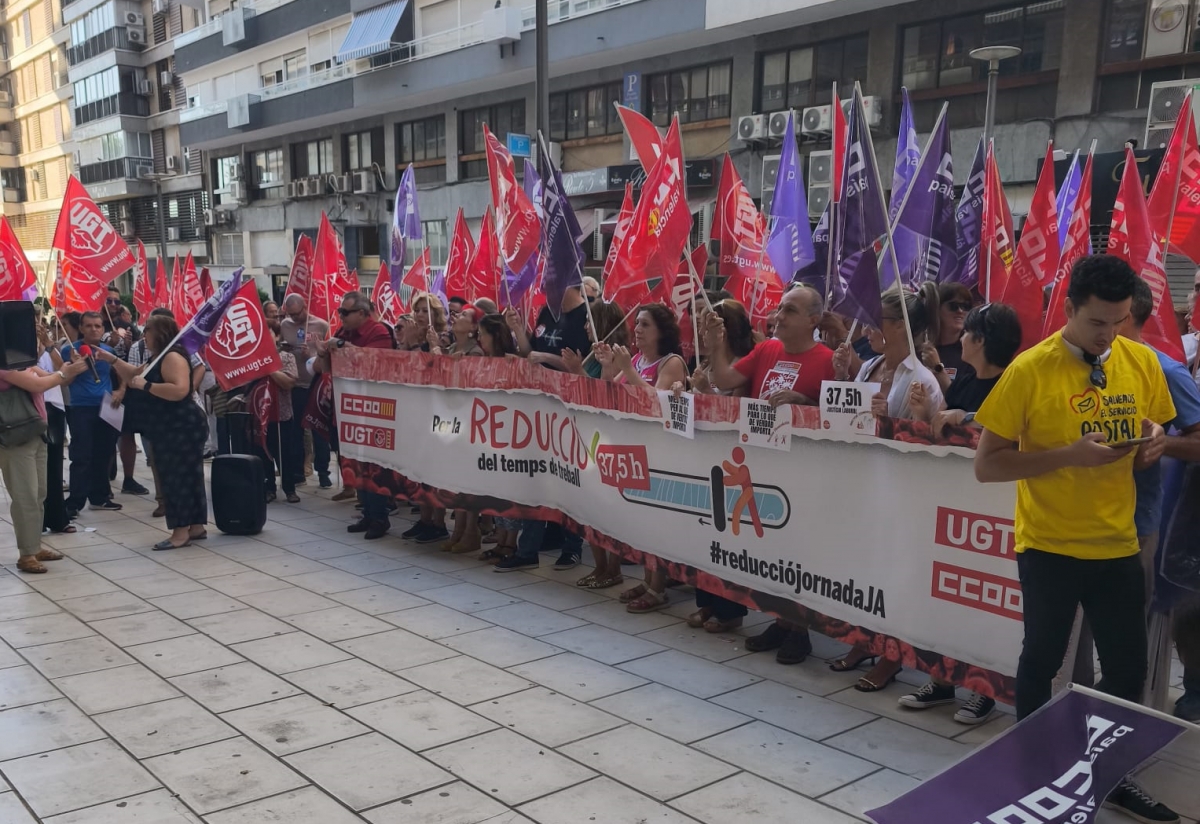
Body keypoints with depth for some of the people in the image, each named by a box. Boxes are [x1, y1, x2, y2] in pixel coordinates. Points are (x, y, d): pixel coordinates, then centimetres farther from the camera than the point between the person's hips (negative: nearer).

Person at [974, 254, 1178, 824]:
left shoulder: (1142, 362, 1)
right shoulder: (1029, 370, -14)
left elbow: (1153, 432, 16)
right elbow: (986, 465, -13)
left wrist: (1152, 442, -8)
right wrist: (1068, 455, -24)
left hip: (1118, 544, 4)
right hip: (1049, 546, -4)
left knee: (1127, 668, 13)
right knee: (1042, 660, 12)